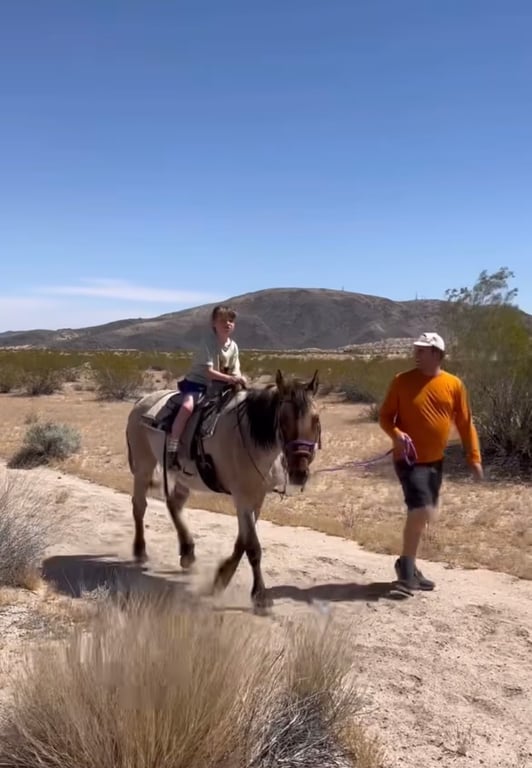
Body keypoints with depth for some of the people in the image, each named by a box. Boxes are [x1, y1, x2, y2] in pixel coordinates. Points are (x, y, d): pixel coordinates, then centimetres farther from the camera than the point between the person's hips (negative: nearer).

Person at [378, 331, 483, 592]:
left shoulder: (454, 384, -1)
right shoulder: (402, 381, -6)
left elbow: (465, 424, 5)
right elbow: (384, 416, -2)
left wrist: (474, 457, 1)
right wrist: (396, 433, -22)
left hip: (435, 461, 4)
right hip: (409, 459, -4)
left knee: (426, 515, 13)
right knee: (420, 511, -15)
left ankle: (408, 563, 30)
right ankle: (406, 563, 6)